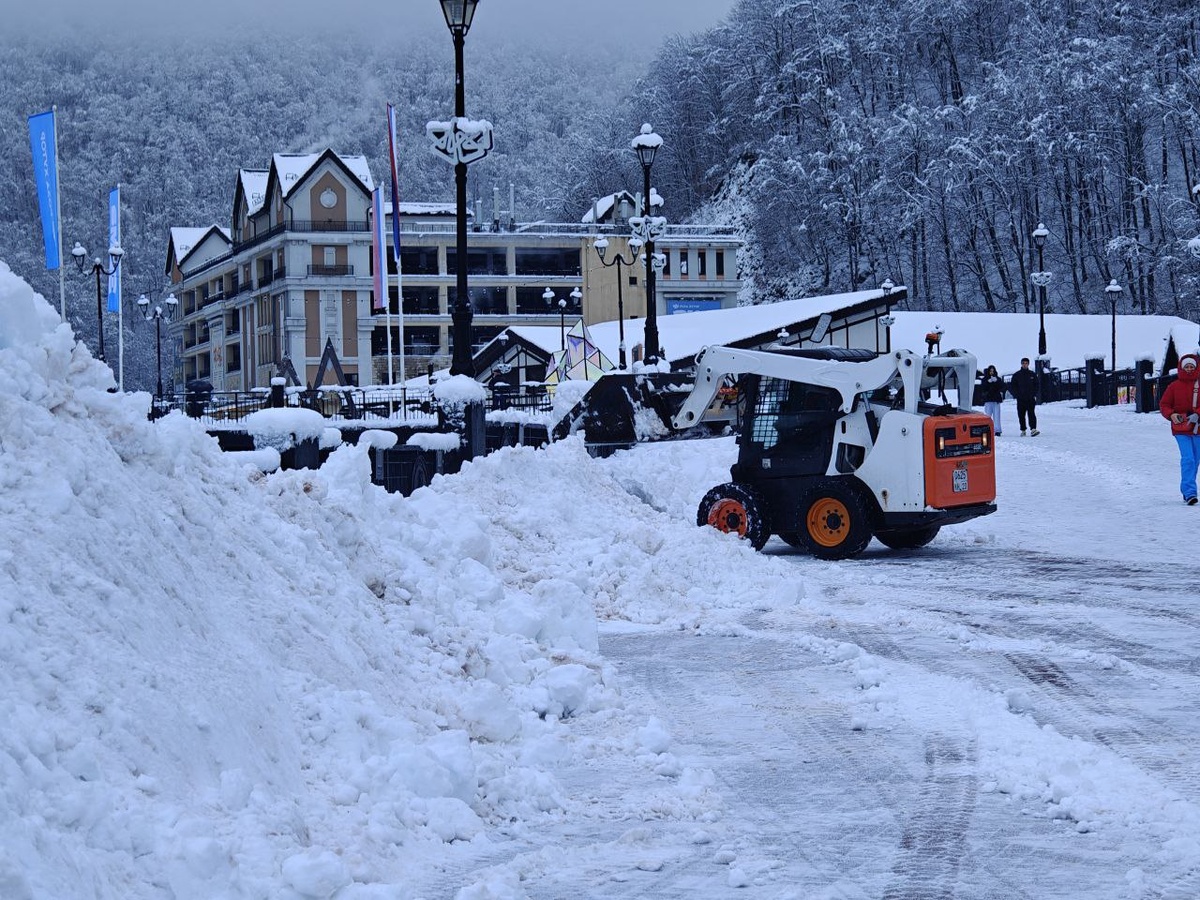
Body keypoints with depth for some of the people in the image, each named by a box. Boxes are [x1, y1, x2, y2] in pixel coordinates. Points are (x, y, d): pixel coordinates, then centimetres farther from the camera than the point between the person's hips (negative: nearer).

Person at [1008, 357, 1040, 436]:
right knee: (1021, 415, 3)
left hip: (1030, 399, 0)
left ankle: (1033, 429, -21)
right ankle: (1023, 430, 12)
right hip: (1021, 400, 0)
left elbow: (1036, 385, 14)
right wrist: (1016, 395, -5)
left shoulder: (1032, 374, 10)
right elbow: (1012, 386, 7)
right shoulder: (1016, 375, 6)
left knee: (1031, 414, -12)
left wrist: (1034, 395, 1)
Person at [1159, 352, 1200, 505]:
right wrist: (1171, 415, -15)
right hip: (1181, 429, -2)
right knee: (1187, 459, -14)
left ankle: (1186, 490, 25)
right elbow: (1164, 404, 4)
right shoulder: (1174, 386, 1)